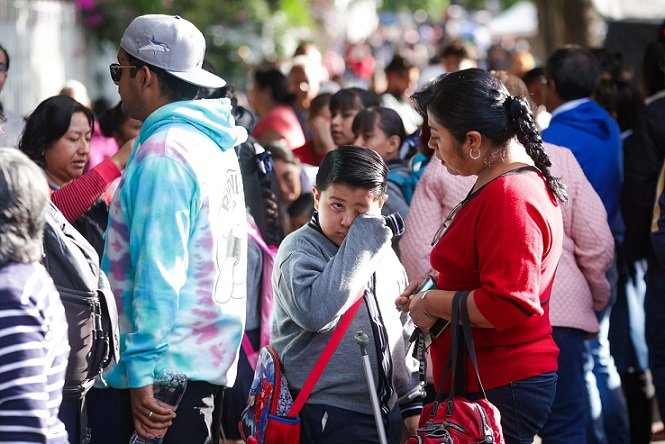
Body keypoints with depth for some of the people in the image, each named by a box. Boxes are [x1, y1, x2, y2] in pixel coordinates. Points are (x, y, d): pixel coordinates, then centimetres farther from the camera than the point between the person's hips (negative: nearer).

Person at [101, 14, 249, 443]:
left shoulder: (163, 152, -14)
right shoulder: (217, 146, 13)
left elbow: (158, 271, -19)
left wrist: (141, 371, -18)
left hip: (167, 371, -9)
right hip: (212, 361, 9)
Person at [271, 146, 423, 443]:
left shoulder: (384, 254, 11)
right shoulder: (300, 249, -9)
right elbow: (315, 313, -30)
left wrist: (412, 402, 19)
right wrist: (361, 244, -24)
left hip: (389, 413, 6)